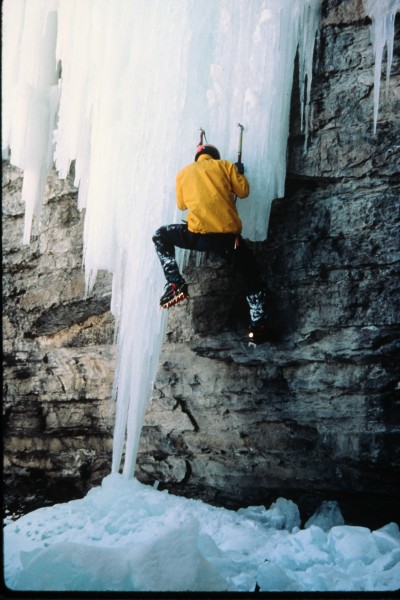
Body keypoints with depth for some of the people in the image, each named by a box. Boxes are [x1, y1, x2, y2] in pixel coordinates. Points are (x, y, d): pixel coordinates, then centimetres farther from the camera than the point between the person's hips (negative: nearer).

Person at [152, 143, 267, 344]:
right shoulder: (225, 166, 14)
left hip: (198, 235, 0)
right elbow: (243, 191, 13)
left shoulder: (184, 172, 19)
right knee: (252, 276, 21)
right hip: (229, 237, 0)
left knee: (161, 236, 26)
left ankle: (176, 284, 10)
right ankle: (257, 327, 11)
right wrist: (239, 173, 32)